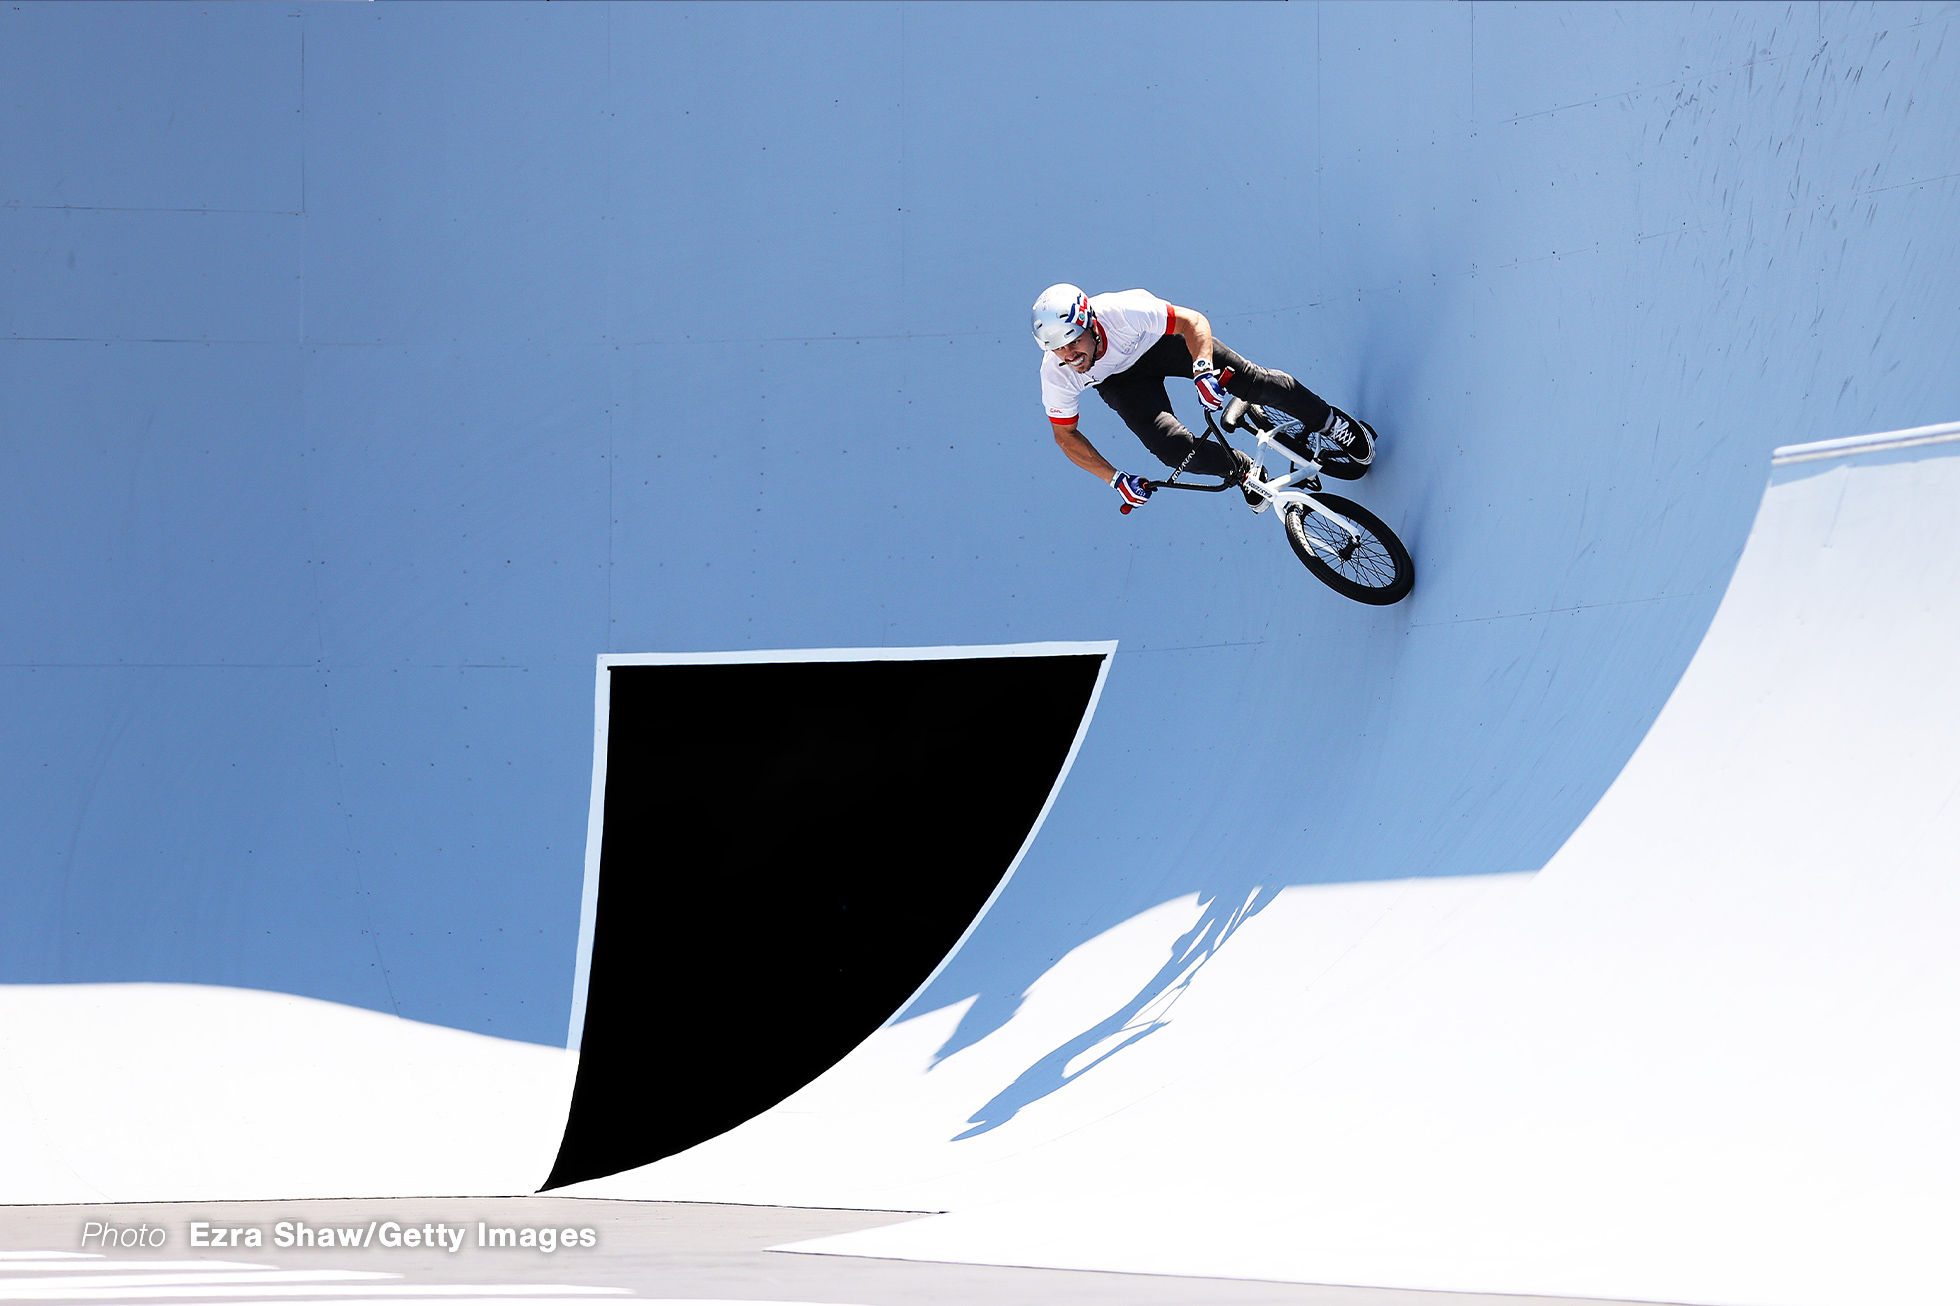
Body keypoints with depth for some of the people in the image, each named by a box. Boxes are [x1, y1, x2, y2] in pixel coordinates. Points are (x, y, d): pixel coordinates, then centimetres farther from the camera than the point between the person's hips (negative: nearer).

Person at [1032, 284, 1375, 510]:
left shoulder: (1121, 313, -41)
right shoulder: (1056, 376, -32)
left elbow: (1194, 321, -29)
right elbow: (1066, 436, -15)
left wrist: (1203, 369, -46)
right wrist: (1115, 479, -19)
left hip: (1159, 339, -1)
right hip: (1120, 381, 1)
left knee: (1247, 379, -9)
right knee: (1175, 450, -20)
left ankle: (1330, 422, 19)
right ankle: (1242, 471, 13)